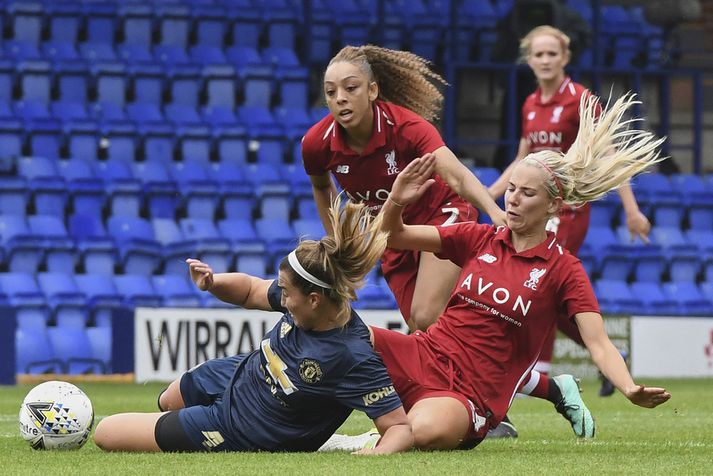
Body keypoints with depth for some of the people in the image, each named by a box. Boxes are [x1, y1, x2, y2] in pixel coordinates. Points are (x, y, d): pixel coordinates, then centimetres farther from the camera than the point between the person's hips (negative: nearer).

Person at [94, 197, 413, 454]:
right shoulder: (305, 294, -17)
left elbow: (401, 427, -34)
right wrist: (213, 283, -19)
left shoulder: (356, 360, -38)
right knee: (167, 402, 36)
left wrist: (378, 453, -56)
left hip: (238, 435, -6)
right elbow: (250, 291, 2)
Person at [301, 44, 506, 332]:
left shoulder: (404, 125, -31)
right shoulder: (317, 143, -19)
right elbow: (322, 187, 8)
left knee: (426, 319, -22)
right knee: (419, 329, 4)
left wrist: (495, 212, -64)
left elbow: (457, 176, -47)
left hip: (442, 214, -5)